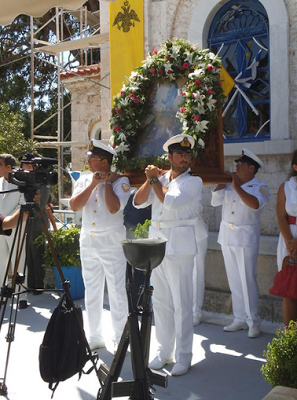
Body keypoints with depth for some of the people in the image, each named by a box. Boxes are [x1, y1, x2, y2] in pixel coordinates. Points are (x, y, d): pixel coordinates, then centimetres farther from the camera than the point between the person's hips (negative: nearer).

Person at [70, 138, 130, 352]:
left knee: (117, 292, 0)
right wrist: (92, 184, -10)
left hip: (112, 242, -5)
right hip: (87, 241, 6)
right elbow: (74, 206, -6)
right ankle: (95, 337, 26)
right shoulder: (84, 179, 8)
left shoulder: (120, 181, -7)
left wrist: (107, 183, -12)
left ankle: (119, 340, 12)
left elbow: (114, 208, -22)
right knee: (92, 292, 13)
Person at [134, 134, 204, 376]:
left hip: (179, 247, -6)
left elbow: (170, 201, -17)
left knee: (181, 303, -2)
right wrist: (150, 180, -6)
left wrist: (155, 180, -4)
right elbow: (138, 202, 7)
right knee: (161, 301, 12)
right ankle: (164, 351, 25)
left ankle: (183, 356, 9)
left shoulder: (193, 182, -2)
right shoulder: (161, 179, 14)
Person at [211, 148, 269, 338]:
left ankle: (253, 322, 6)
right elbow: (215, 201, 9)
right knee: (234, 281, 10)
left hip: (245, 238, -6)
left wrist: (237, 187, -22)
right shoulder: (231, 185, 10)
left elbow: (255, 204, -25)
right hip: (227, 237, 6)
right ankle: (240, 319, 20)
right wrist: (221, 183, 0)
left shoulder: (260, 187, -6)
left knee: (248, 280, -6)